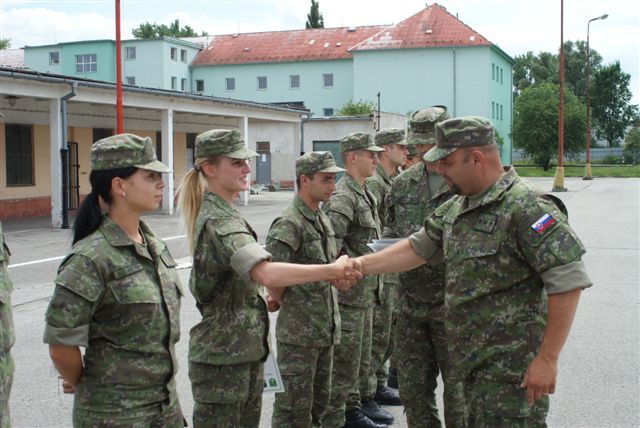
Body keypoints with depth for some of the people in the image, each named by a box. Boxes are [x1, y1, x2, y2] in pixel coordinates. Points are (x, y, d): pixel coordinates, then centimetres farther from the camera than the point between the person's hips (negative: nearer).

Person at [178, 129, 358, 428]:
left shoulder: (222, 213, 11)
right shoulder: (219, 222, -21)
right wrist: (331, 271, -37)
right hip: (221, 358, -9)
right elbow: (267, 273, -37)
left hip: (246, 352, 9)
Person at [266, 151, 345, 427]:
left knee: (319, 400, 17)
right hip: (299, 332, -8)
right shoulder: (289, 225, -16)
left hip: (326, 329, 8)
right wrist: (290, 306, -7)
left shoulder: (322, 219, 12)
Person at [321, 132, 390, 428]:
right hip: (349, 293, -10)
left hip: (366, 292, 10)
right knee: (344, 359, -1)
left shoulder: (365, 194, 13)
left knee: (361, 356, 20)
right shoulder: (342, 197, -18)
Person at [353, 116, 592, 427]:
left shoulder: (525, 207, -19)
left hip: (512, 366, -9)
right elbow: (418, 248, 21)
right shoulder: (455, 209, 10)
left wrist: (547, 359, -20)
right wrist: (363, 266, 11)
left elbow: (568, 280, -21)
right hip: (473, 360, 9)